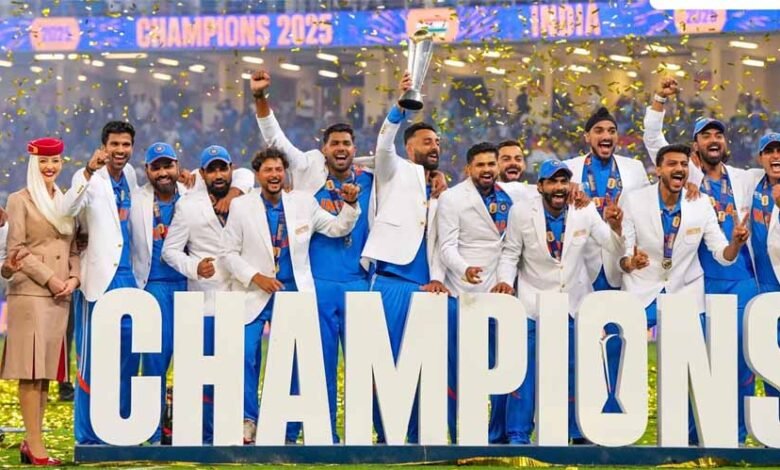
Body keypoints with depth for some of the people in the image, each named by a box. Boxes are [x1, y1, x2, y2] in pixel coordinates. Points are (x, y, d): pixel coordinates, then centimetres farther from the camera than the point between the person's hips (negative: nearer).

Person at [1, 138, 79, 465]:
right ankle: (35, 445, -9)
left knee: (47, 369, 5)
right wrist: (49, 279, -12)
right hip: (30, 293, -6)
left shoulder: (66, 201, 17)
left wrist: (74, 278, -1)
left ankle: (32, 441, 9)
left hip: (60, 296, 6)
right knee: (31, 370, -8)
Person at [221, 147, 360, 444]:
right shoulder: (241, 206, 1)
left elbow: (338, 228, 11)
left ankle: (289, 433, 7)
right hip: (254, 294, -2)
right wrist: (255, 277, -12)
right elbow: (229, 253, 1)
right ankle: (248, 420, -2)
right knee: (246, 353, -17)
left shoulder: (303, 203, 6)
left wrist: (350, 205, -8)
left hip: (293, 293, 2)